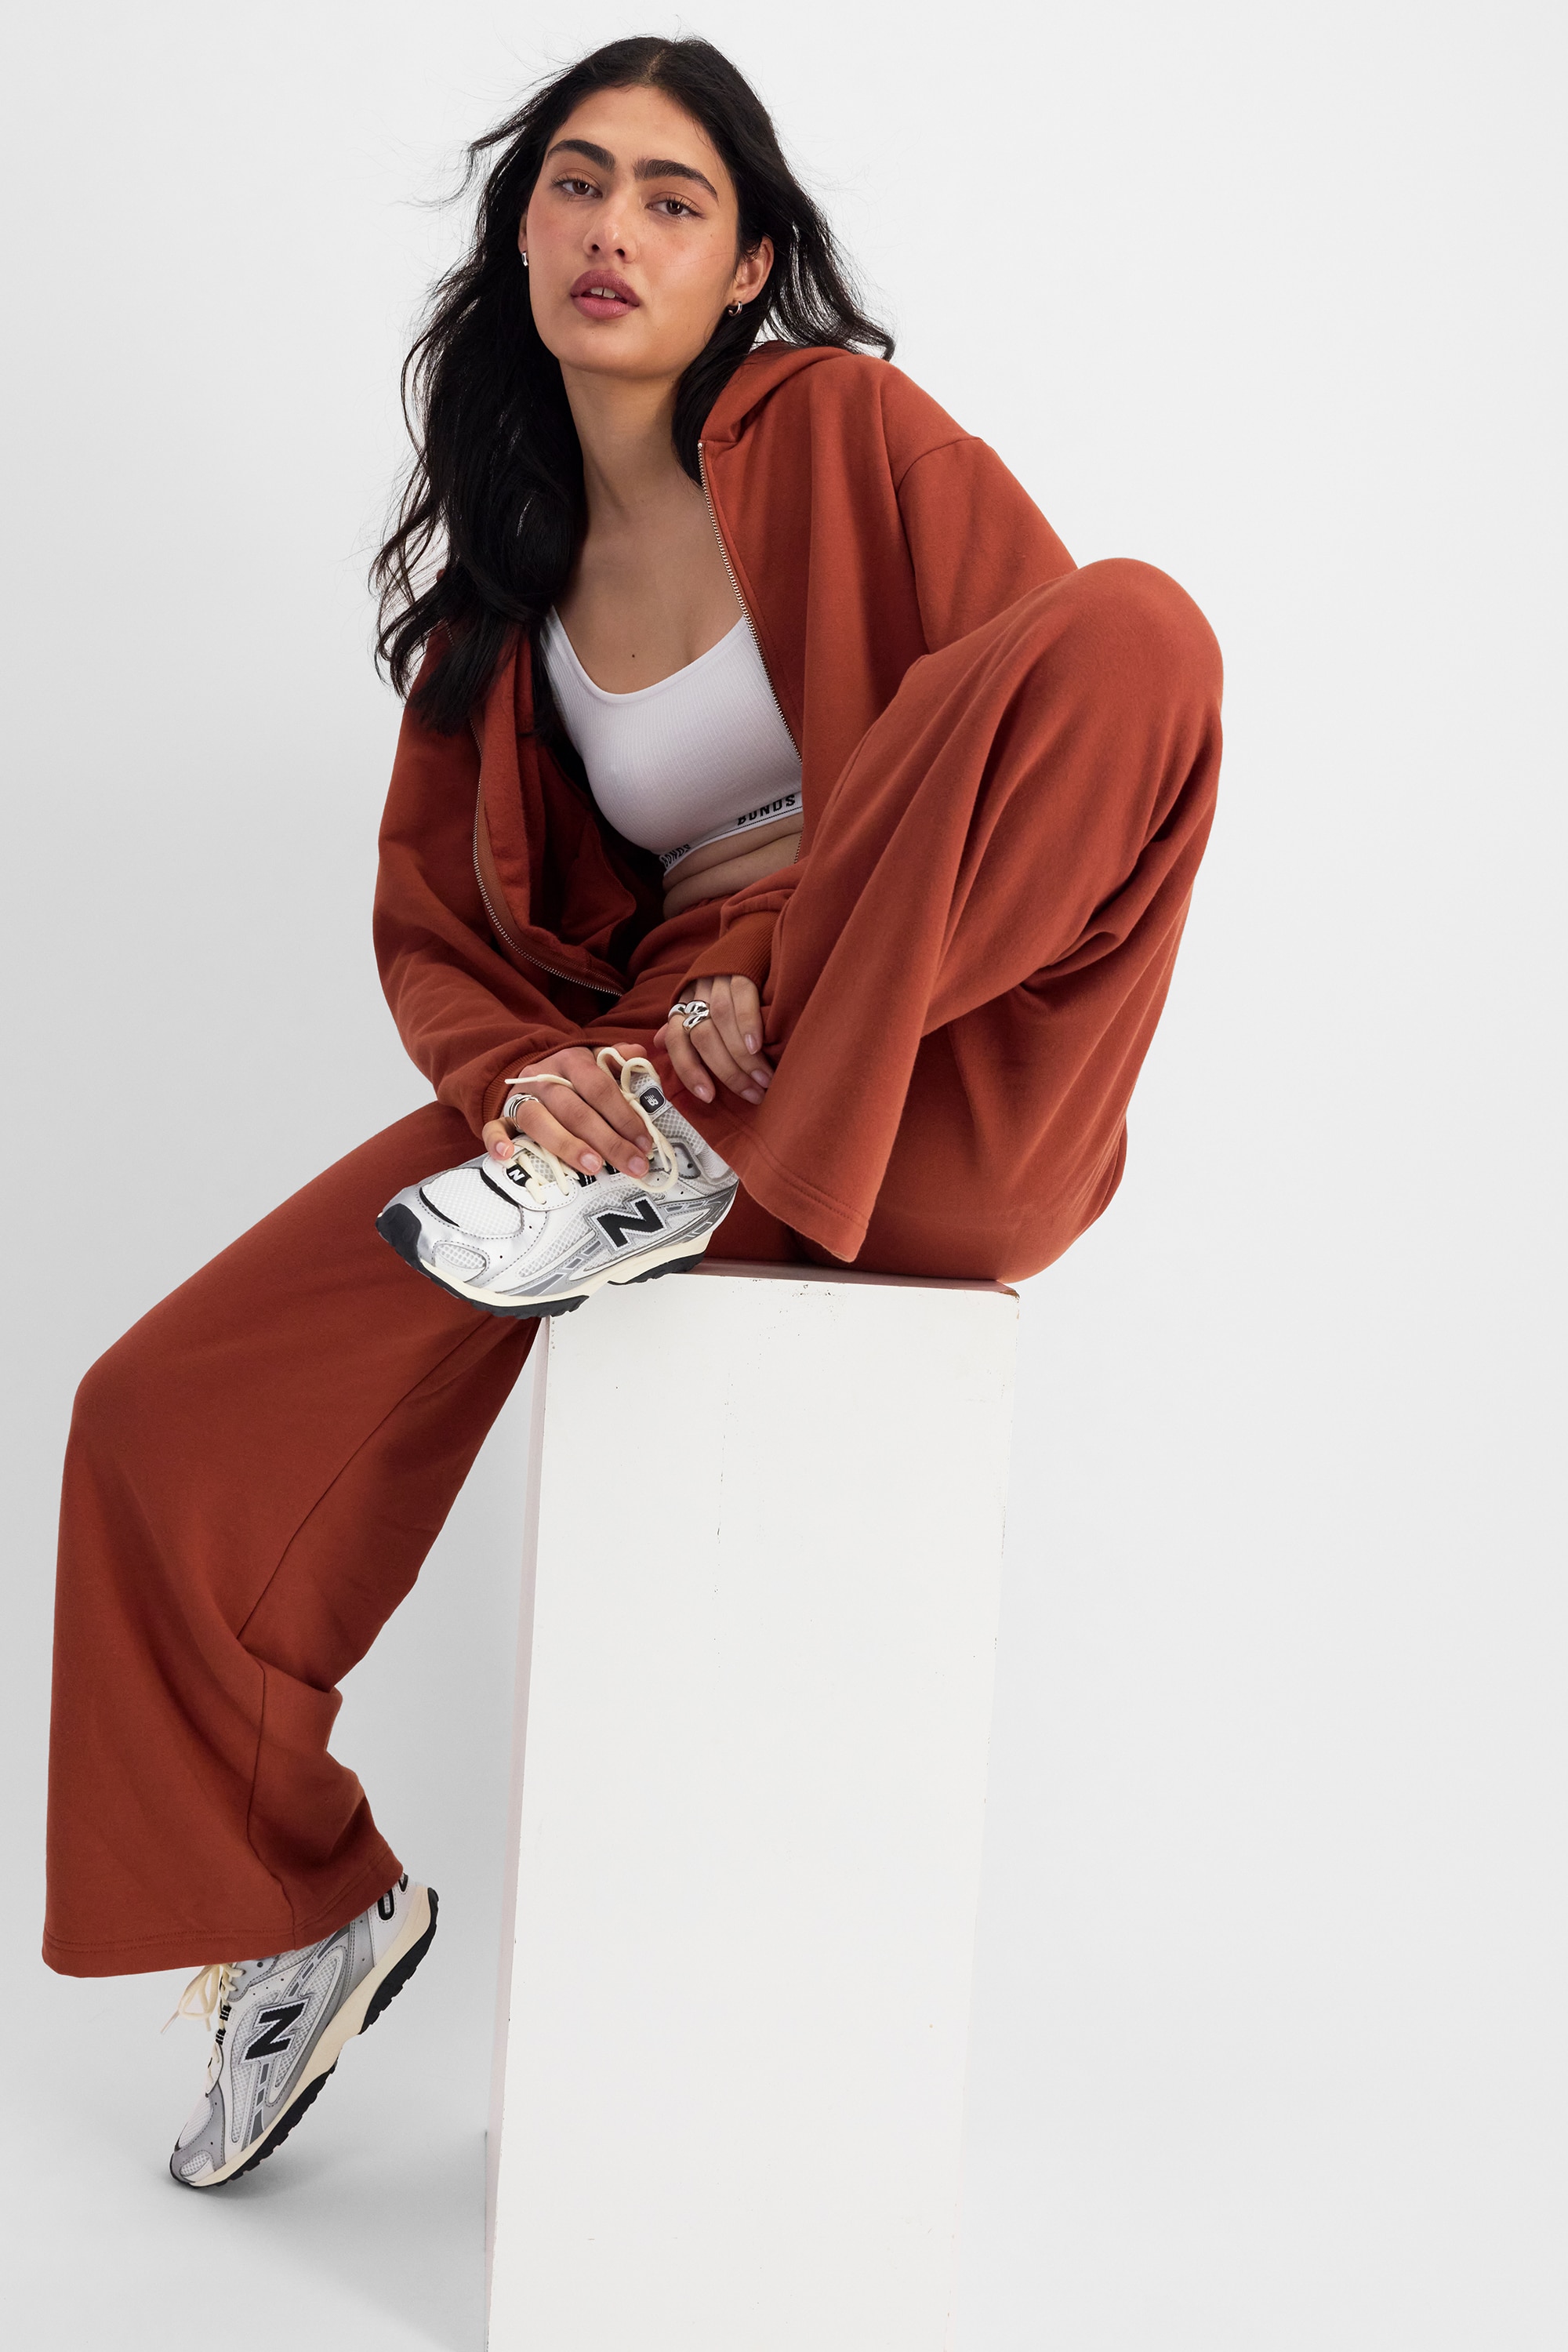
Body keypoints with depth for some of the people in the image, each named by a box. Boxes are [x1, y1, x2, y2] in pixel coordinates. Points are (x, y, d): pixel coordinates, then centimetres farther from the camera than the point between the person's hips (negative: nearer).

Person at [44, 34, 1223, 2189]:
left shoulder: (845, 428, -1)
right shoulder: (498, 567, 12)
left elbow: (1093, 721, -7)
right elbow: (433, 922, 15)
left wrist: (790, 987, -18)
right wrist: (524, 1069, -10)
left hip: (930, 1104, -4)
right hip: (645, 1086, 4)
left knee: (1138, 623, -30)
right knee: (168, 1420, -8)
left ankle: (686, 1186, -24)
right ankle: (313, 1905, 18)